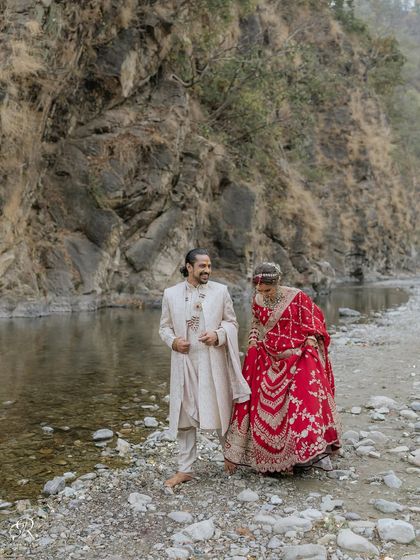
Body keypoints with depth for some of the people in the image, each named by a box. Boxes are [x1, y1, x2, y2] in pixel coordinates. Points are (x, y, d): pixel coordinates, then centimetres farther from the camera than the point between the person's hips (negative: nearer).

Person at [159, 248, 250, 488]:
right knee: (185, 415, 5)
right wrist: (173, 341, -9)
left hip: (213, 362, -1)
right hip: (184, 362, 1)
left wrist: (218, 335, -14)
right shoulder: (171, 293, 5)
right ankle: (185, 469, 16)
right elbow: (165, 326, 11)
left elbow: (232, 323, 6)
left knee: (220, 411, 7)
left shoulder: (220, 291, 3)